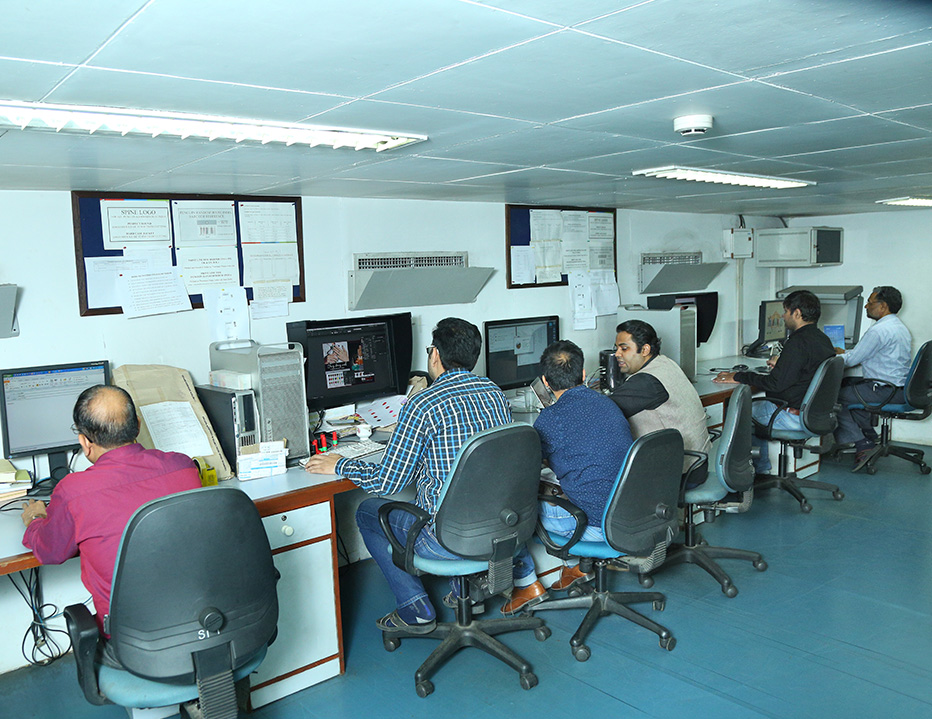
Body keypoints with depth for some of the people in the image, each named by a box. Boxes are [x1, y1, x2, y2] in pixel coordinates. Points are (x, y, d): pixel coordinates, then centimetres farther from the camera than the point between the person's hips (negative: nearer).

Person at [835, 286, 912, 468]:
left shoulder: (879, 330, -18)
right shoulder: (900, 327, 15)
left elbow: (852, 361, -14)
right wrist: (845, 353, 21)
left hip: (886, 391, -10)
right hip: (900, 387, 10)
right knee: (847, 384, 24)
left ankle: (862, 445, -6)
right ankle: (869, 437, 26)